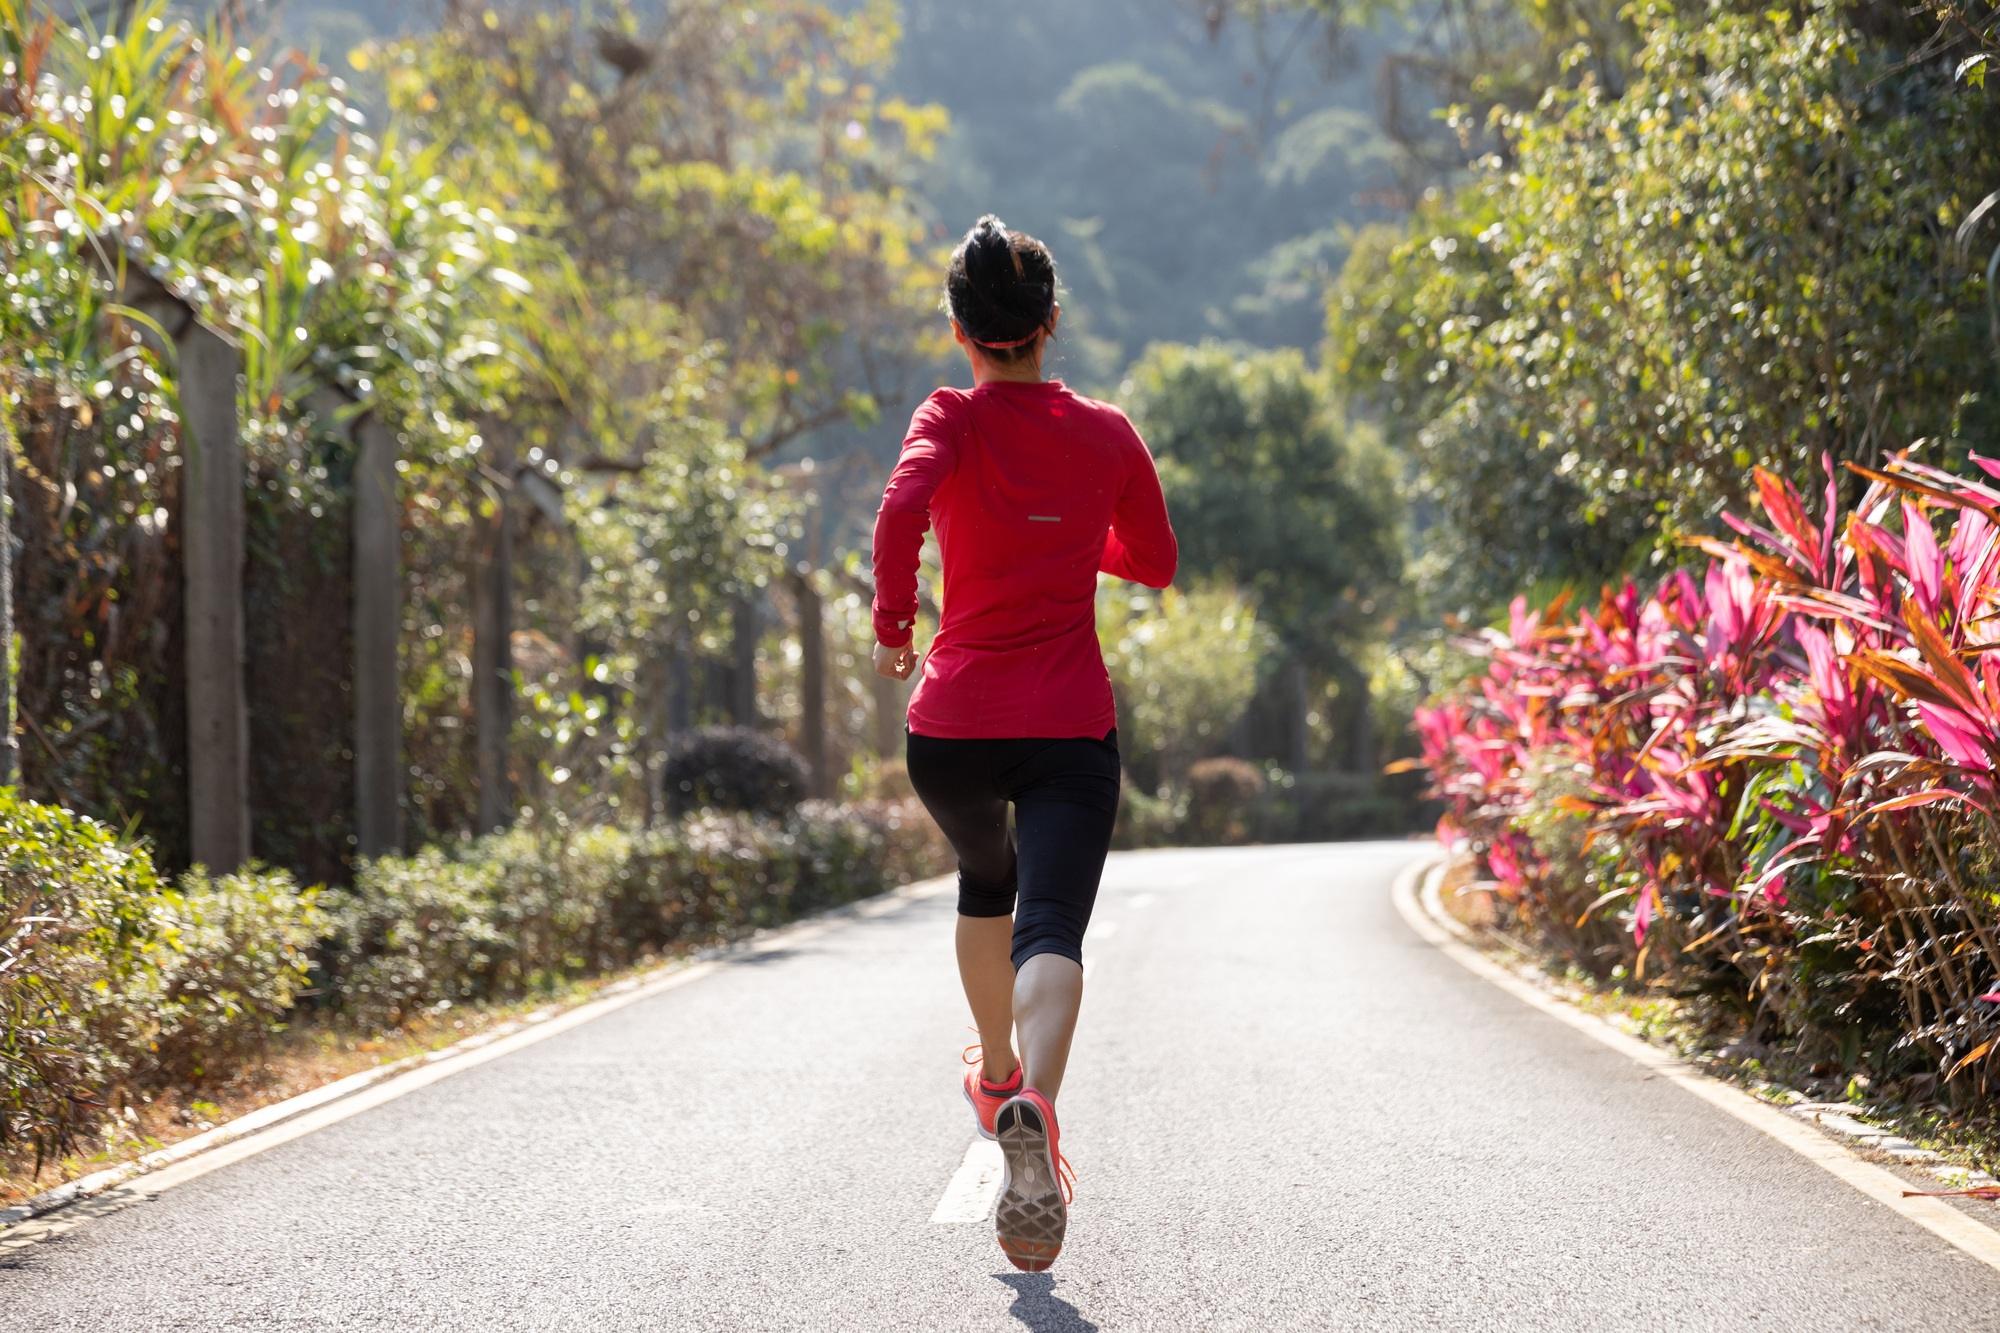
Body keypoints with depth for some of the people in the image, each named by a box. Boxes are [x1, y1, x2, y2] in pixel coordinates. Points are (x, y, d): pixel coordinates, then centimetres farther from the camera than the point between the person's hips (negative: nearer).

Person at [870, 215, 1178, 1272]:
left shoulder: (951, 420, -2)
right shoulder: (1107, 435, 5)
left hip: (953, 720, 1)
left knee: (985, 876, 30)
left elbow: (902, 507, -22)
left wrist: (892, 620, -9)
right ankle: (1034, 1107, -43)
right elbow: (1155, 563, 18)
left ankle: (999, 1076, 48)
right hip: (1071, 723, -1)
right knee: (1050, 928, -13)